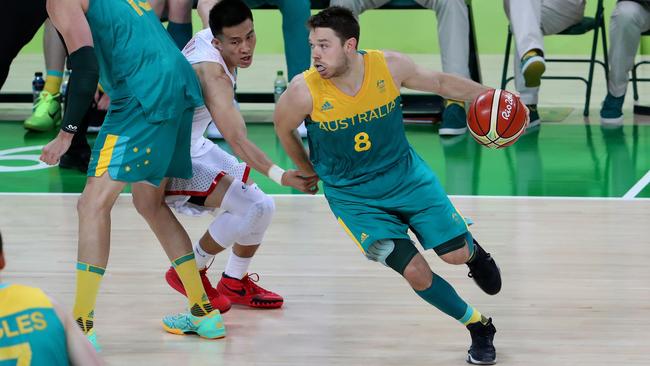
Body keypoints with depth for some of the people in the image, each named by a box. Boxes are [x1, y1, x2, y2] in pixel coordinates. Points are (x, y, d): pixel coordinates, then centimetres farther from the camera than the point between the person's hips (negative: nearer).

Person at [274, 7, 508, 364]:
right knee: (416, 273, -12)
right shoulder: (304, 91, -23)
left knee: (456, 254, -4)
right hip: (352, 196, -2)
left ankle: (473, 251, 37)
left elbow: (439, 82, 2)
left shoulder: (390, 66, -18)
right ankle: (478, 328, 13)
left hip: (405, 173, 2)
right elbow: (283, 127, -1)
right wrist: (308, 171, 13)